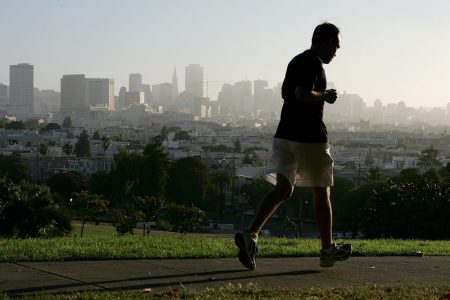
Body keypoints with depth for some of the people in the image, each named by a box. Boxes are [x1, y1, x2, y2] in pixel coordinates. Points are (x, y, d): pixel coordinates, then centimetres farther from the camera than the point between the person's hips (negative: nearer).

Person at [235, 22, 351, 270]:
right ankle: (328, 250, 19)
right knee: (321, 194, 7)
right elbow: (303, 94, -26)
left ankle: (251, 234, -21)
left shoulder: (296, 61, 17)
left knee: (282, 190, 1)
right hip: (309, 137, -7)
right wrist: (324, 96, -10)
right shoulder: (314, 63, -12)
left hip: (285, 134, 7)